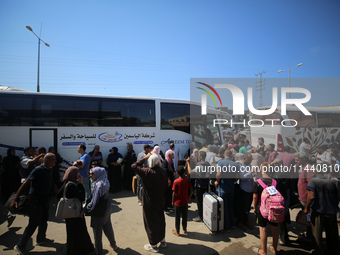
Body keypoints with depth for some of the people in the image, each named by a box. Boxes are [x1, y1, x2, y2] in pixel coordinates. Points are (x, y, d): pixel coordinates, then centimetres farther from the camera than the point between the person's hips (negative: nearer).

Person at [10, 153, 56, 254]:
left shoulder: (50, 169, 2)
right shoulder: (38, 170, -22)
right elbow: (25, 184, -22)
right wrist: (15, 199, -25)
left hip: (44, 200, 8)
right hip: (36, 200, -8)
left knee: (44, 220, 20)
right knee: (34, 223, -1)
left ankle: (41, 239, 40)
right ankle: (20, 246, 18)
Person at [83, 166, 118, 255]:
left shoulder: (99, 185, -29)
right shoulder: (104, 182, -3)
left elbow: (94, 202, -26)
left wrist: (84, 210, -17)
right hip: (107, 209, 9)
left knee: (97, 233, 11)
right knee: (108, 227, 27)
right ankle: (113, 244, 47)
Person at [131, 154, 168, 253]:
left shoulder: (147, 172, -26)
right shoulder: (163, 172, -8)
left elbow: (134, 166, -15)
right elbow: (166, 186, 3)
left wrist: (144, 158, -9)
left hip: (149, 202, -6)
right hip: (160, 201, 6)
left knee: (150, 222, 12)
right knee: (160, 220, 23)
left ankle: (153, 245, 27)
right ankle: (162, 240, 40)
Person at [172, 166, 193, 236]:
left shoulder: (176, 181, -19)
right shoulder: (187, 180, -10)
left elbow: (174, 193, -14)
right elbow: (191, 190, -3)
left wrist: (173, 201, 0)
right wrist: (189, 197, 13)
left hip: (178, 202, -3)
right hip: (185, 202, 3)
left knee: (177, 217, 12)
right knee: (185, 216, 19)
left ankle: (177, 231, 26)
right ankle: (184, 229, 35)